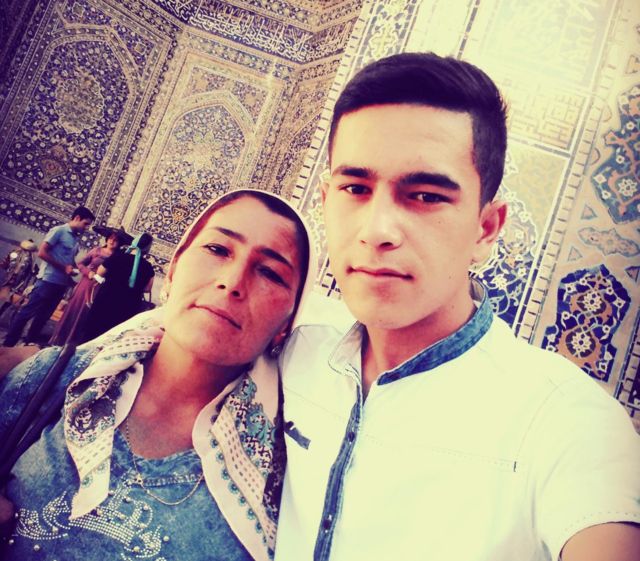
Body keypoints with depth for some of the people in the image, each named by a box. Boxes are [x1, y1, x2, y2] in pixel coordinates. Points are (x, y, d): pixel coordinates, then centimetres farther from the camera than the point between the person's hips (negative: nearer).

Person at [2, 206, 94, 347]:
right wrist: (64, 268, -14)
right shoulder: (59, 231, -8)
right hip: (48, 280, -7)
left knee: (43, 315, 12)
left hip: (62, 283, 7)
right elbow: (42, 252, -13)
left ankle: (30, 343, 22)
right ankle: (8, 343, 3)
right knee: (27, 312, -3)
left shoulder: (76, 239, 13)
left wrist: (73, 268, 2)